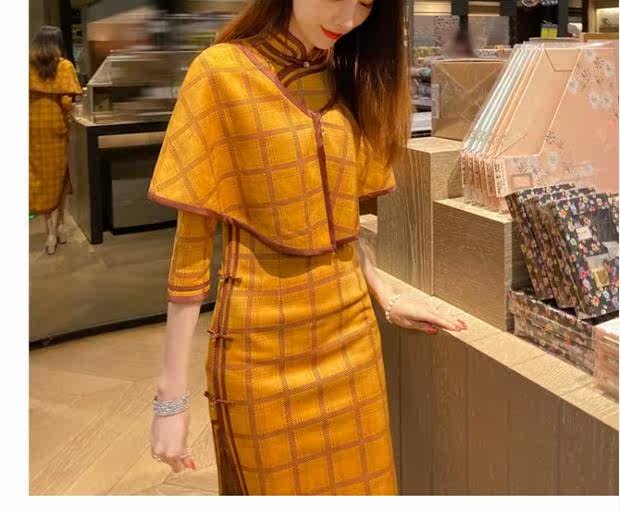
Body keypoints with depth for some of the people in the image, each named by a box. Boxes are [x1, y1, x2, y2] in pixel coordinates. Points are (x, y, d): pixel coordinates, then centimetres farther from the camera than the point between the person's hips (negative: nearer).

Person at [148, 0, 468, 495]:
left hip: (351, 330, 5)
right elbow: (192, 242, -12)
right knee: (276, 485, 12)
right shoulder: (222, 73, -12)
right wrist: (173, 393, -11)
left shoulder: (350, 80, 5)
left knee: (359, 481, 18)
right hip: (263, 345, -5)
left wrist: (387, 296, 8)